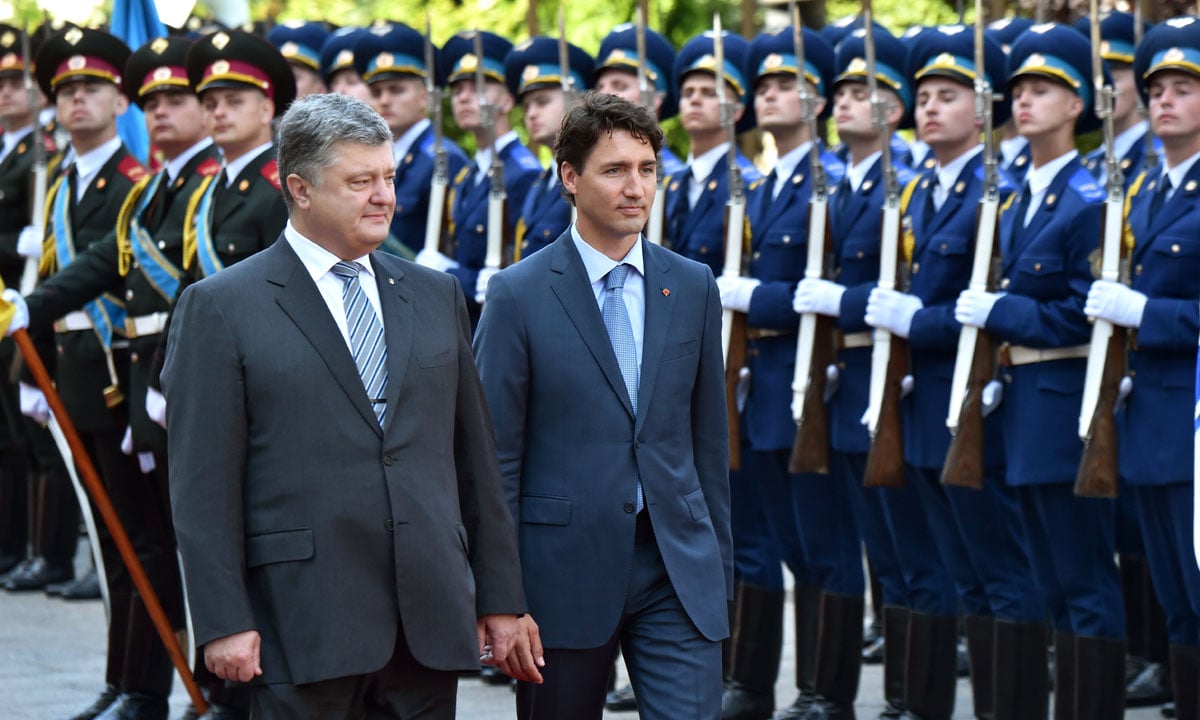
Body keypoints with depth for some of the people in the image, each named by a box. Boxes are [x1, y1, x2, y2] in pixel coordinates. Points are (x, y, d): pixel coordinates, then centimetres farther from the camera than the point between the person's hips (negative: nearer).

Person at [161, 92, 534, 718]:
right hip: (304, 628, -4)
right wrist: (223, 622, -12)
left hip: (430, 625, 4)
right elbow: (204, 486, -5)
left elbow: (475, 458, 16)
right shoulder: (221, 308, -1)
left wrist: (500, 597, 12)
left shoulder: (436, 296, 15)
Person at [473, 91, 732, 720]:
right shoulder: (518, 295, -3)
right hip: (565, 572, -2)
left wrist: (719, 567, 12)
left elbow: (708, 437, 13)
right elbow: (497, 453, -3)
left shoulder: (693, 287, 8)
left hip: (677, 573, 2)